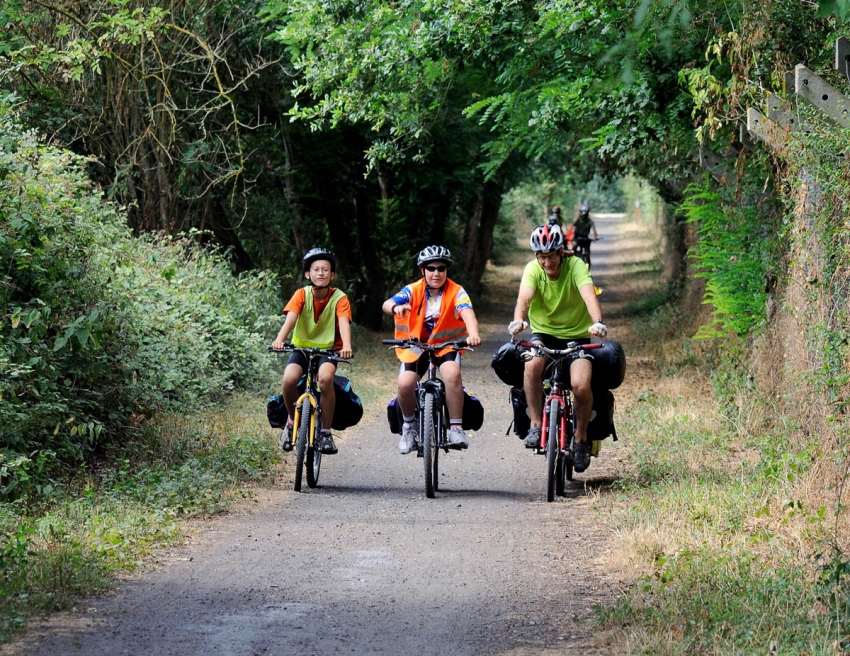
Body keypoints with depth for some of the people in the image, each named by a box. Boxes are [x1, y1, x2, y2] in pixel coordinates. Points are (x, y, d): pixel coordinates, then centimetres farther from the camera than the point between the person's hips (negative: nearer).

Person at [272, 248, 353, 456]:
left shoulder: (339, 298, -12)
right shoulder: (302, 295, -10)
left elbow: (344, 322, -27)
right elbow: (290, 318, -25)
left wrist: (346, 346, -48)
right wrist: (280, 339, -46)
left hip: (328, 349, -1)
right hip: (302, 347, 1)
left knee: (325, 378, -33)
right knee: (289, 379, -28)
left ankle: (325, 432, -18)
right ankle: (293, 421, 2)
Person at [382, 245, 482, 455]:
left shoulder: (456, 292, -10)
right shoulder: (413, 291, -9)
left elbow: (468, 313, -29)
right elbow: (386, 304, -26)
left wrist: (473, 334, -51)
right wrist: (396, 307, -52)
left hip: (446, 344, -1)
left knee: (452, 374, -33)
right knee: (405, 384, -23)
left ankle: (456, 428, -20)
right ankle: (409, 426, 7)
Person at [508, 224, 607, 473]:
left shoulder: (575, 266, -17)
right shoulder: (533, 269, -13)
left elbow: (589, 295, -33)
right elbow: (524, 298, -30)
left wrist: (598, 322, -53)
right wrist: (518, 320, -52)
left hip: (576, 335, -1)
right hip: (543, 333, 1)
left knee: (581, 385, -24)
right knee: (532, 363, -33)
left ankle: (581, 438, 1)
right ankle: (536, 424, -19)